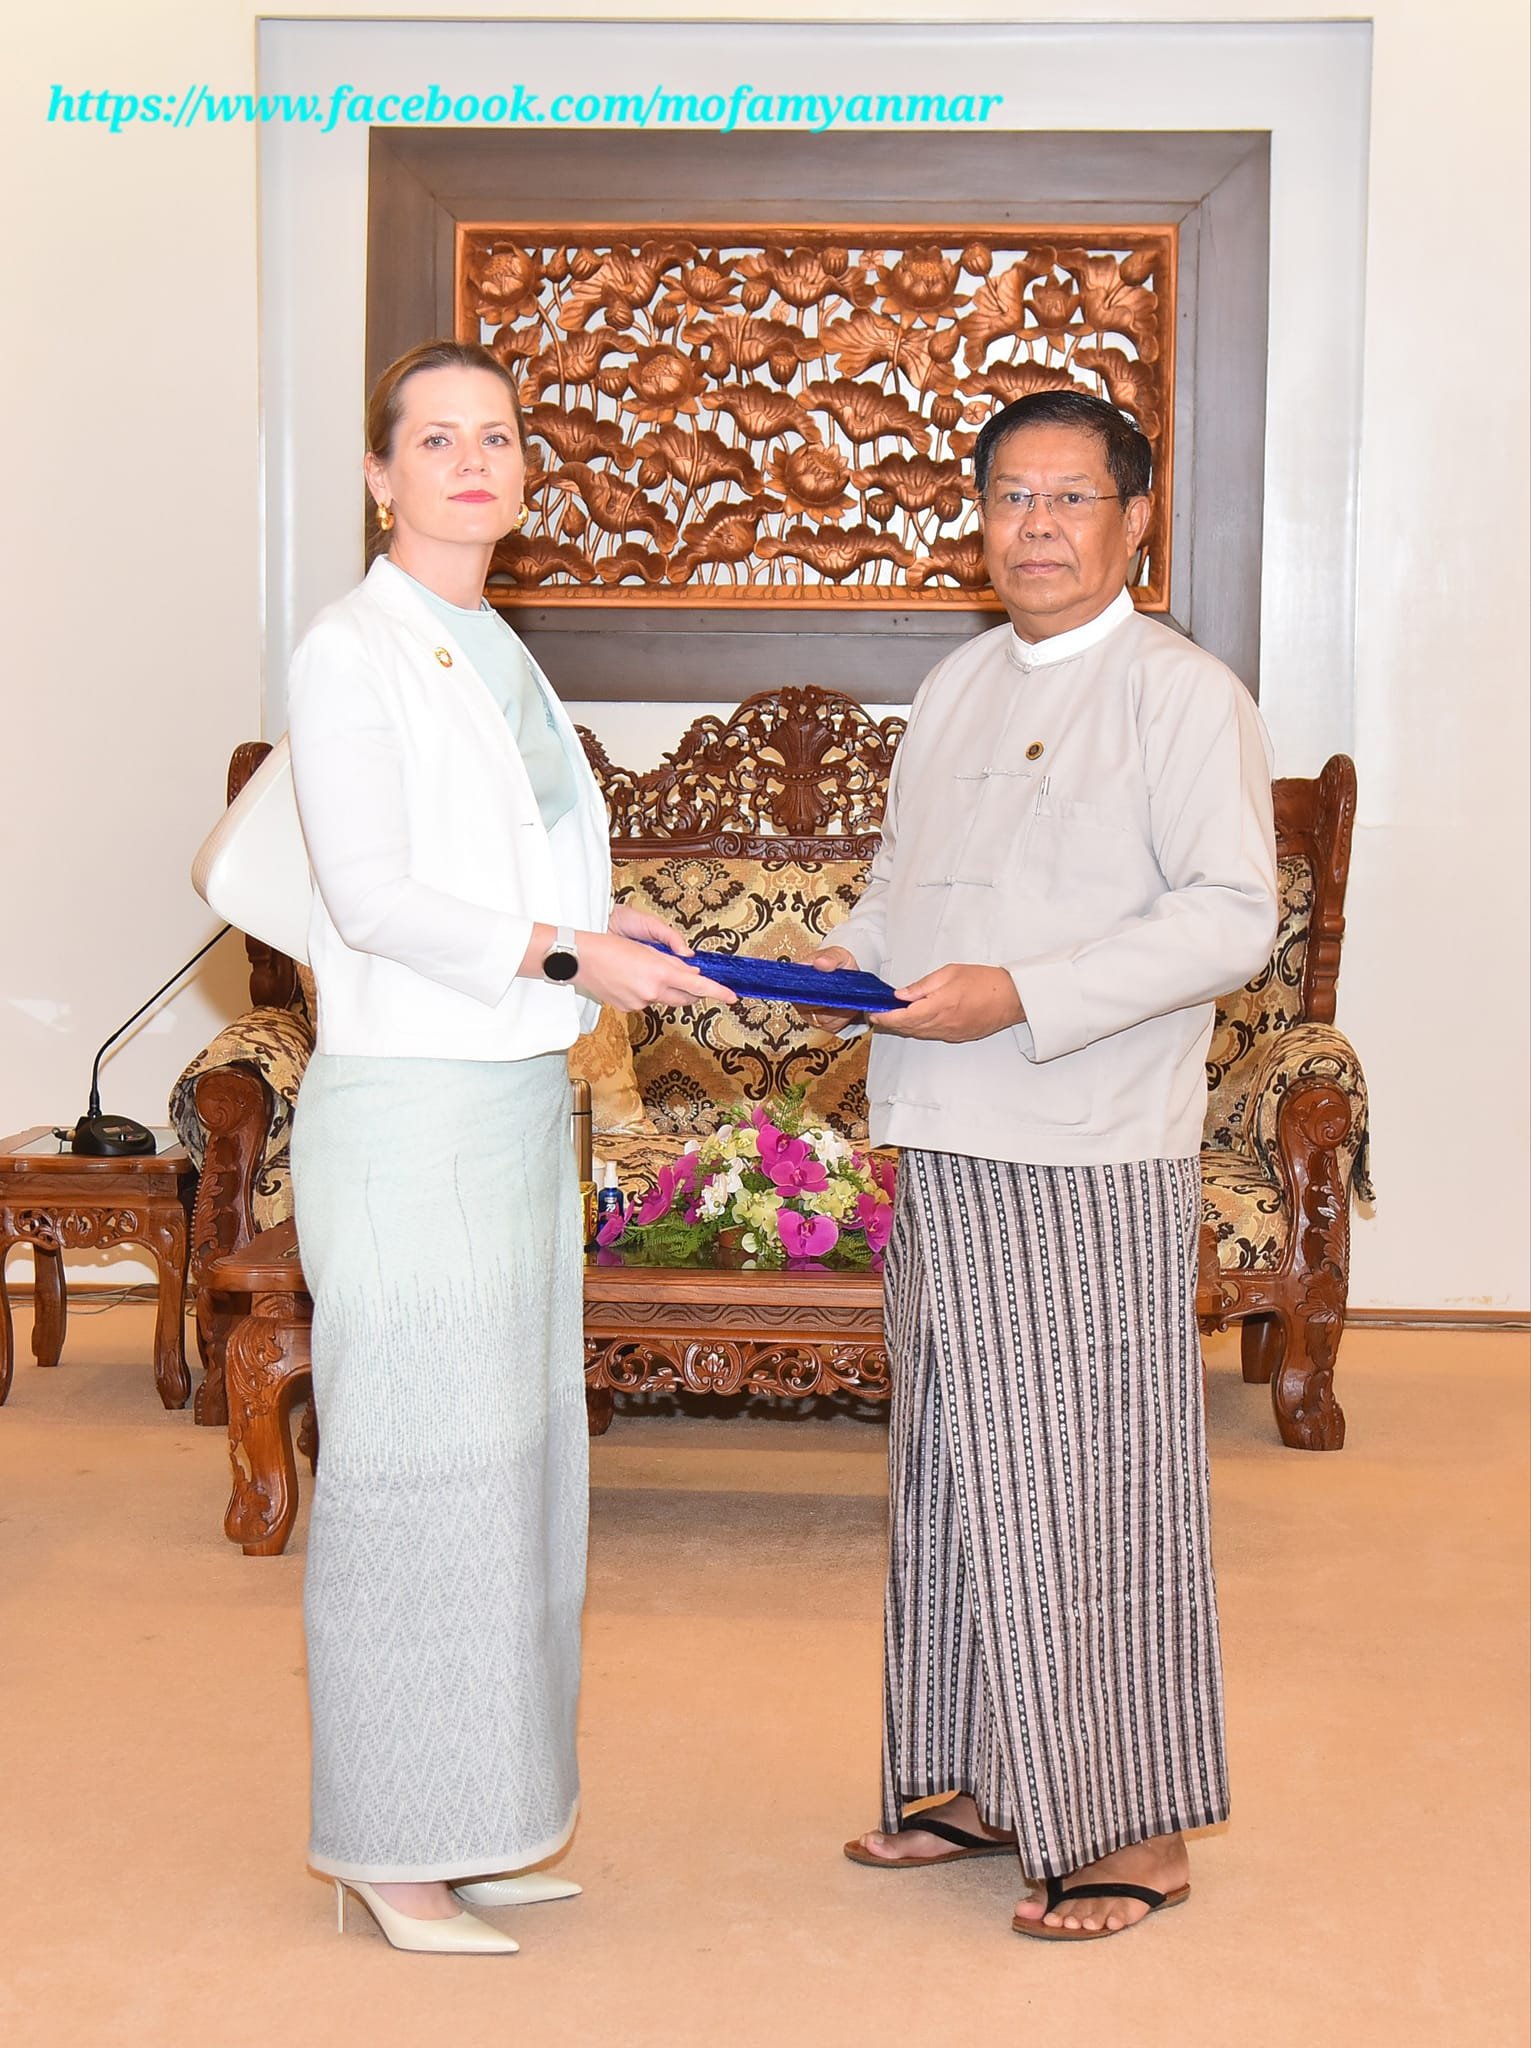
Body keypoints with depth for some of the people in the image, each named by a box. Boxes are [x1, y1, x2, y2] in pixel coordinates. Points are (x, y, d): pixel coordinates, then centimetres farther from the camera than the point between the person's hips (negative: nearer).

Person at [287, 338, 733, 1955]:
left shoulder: (498, 657, 16)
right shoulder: (352, 654, -8)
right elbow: (366, 895, -16)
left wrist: (610, 933, 3)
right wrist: (560, 953, -24)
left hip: (518, 1102, 8)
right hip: (406, 1106, -8)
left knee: (509, 1459, 11)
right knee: (410, 1468, -3)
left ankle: (463, 1823, 22)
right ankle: (383, 1845, 7)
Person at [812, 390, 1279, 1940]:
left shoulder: (1183, 695, -8)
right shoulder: (956, 687, 15)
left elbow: (1232, 918, -16)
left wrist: (1021, 996, -21)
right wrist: (856, 951, 6)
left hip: (1090, 1166, -7)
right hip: (946, 1146, 8)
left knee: (1093, 1483, -2)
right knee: (956, 1469, 14)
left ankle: (1132, 1828, 10)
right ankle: (982, 1783, 28)